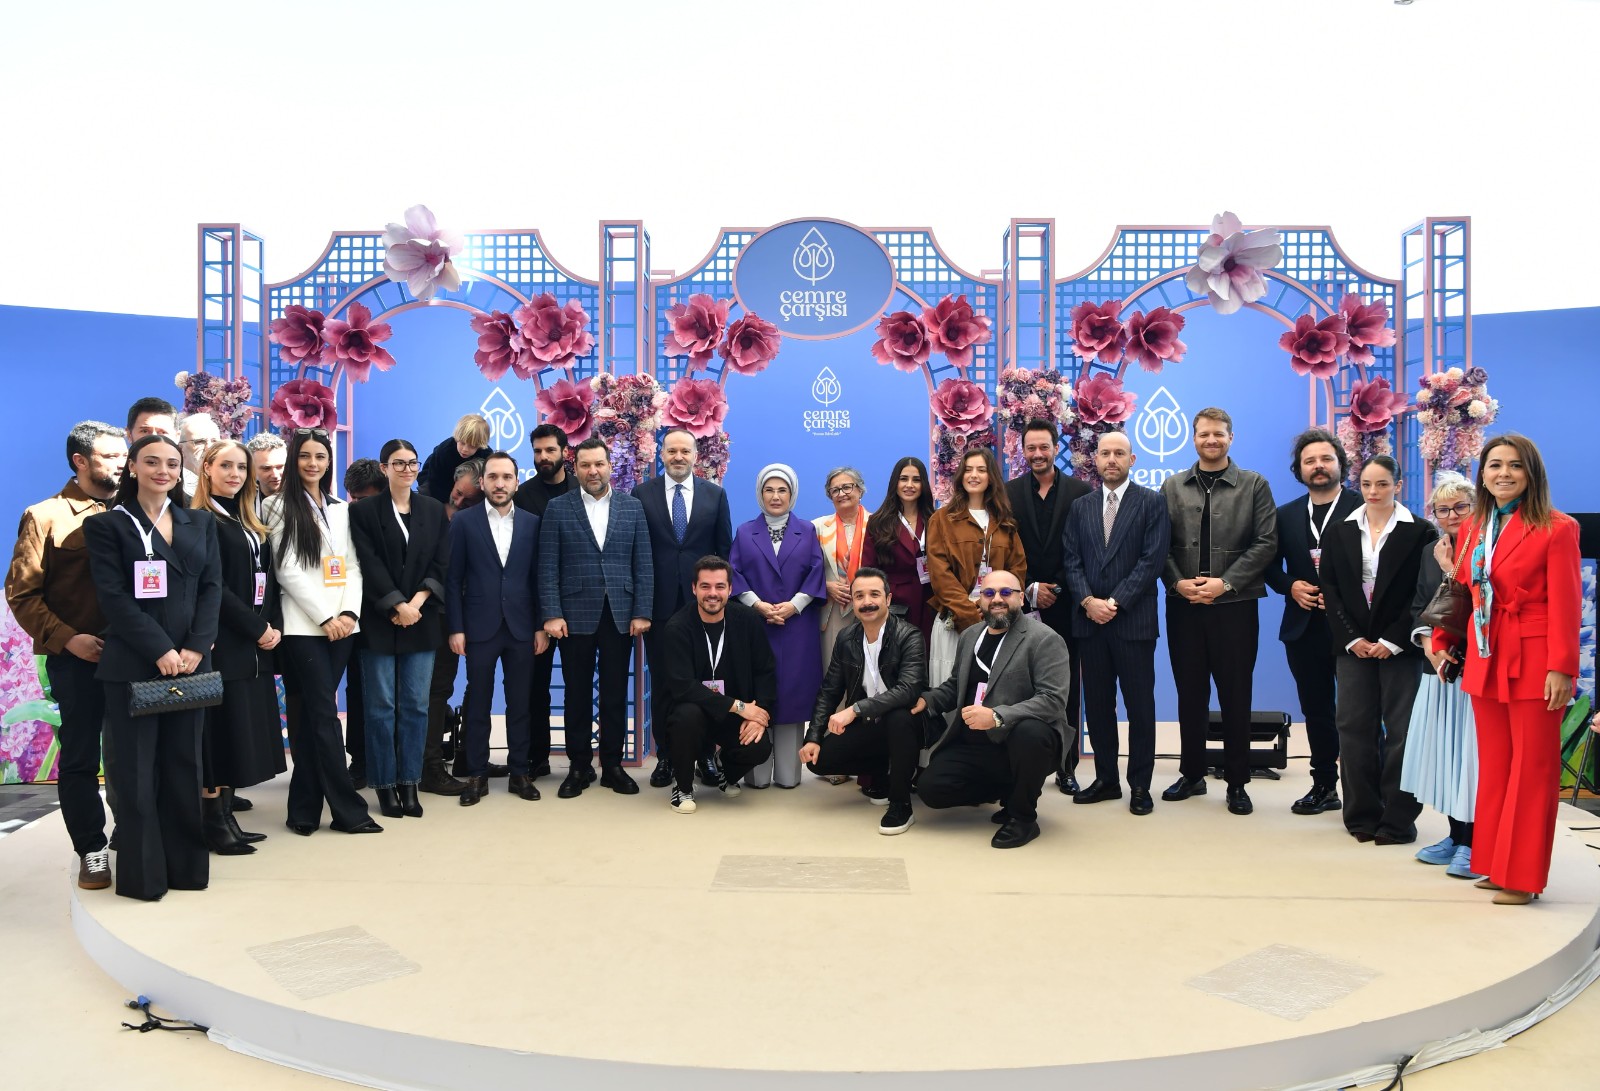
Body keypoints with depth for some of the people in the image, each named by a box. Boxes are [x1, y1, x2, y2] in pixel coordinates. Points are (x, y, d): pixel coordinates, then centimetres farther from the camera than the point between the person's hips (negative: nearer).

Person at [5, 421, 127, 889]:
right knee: (80, 758, 5)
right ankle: (92, 851, 16)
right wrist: (67, 639, -13)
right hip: (77, 658, -3)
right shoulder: (46, 517, -1)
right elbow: (21, 592, -4)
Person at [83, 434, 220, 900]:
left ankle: (186, 865, 18)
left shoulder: (201, 522, 13)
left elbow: (212, 587, 6)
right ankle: (142, 874, 10)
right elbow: (113, 596, -8)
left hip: (190, 661, 4)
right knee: (136, 771, 1)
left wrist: (195, 648, -8)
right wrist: (159, 650, -16)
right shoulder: (106, 525, 1)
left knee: (184, 765, 9)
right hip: (133, 664, -4)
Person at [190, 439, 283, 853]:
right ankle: (214, 822, 4)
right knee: (221, 729, -4)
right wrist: (256, 628, -14)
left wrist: (274, 626, 0)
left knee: (244, 730, 9)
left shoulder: (250, 523, 17)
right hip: (223, 643, -8)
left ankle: (227, 815, 16)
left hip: (256, 645, 8)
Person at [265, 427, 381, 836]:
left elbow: (353, 566, 10)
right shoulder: (282, 507, 0)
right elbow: (287, 570, -8)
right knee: (325, 714, -6)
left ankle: (305, 809, 15)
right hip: (304, 627, -5)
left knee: (313, 716, 9)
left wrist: (350, 612, -6)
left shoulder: (341, 509, 15)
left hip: (342, 626, 5)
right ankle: (348, 810, -2)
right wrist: (325, 617, -13)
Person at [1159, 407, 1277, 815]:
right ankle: (1192, 774, 21)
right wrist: (1178, 582, -10)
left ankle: (1237, 782, 14)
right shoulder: (1172, 487, 9)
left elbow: (1266, 543, -4)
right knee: (1190, 694, 9)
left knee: (1235, 696, 4)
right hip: (1184, 605, 2)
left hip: (1235, 605, -2)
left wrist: (1225, 583, -13)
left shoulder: (1254, 485, 3)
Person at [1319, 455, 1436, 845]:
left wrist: (1391, 641, -11)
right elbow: (1330, 590, 5)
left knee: (1400, 732, -1)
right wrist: (1352, 638, -5)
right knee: (1354, 729, 3)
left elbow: (1422, 593, -5)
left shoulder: (1419, 532, -1)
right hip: (1353, 645, 3)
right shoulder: (1339, 532, 8)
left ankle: (1398, 820, 6)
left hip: (1399, 647, -3)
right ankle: (1362, 815, 12)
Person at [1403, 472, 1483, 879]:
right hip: (1439, 665, 7)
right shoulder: (1432, 552, 13)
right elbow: (1418, 605, 16)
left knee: (1470, 750, -5)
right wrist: (1426, 640, 1)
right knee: (1442, 749, 12)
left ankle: (1472, 843, 5)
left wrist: (1453, 570, -17)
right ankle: (1456, 836, 24)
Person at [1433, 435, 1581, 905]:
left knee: (1532, 768, 2)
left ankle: (1522, 875, 10)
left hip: (1533, 665, -5)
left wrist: (1561, 668, -15)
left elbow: (1565, 606, -11)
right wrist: (1442, 643, 9)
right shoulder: (1473, 530, 10)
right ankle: (1494, 864, 21)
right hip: (1484, 663, 6)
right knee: (1494, 767, 11)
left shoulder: (1556, 529, -7)